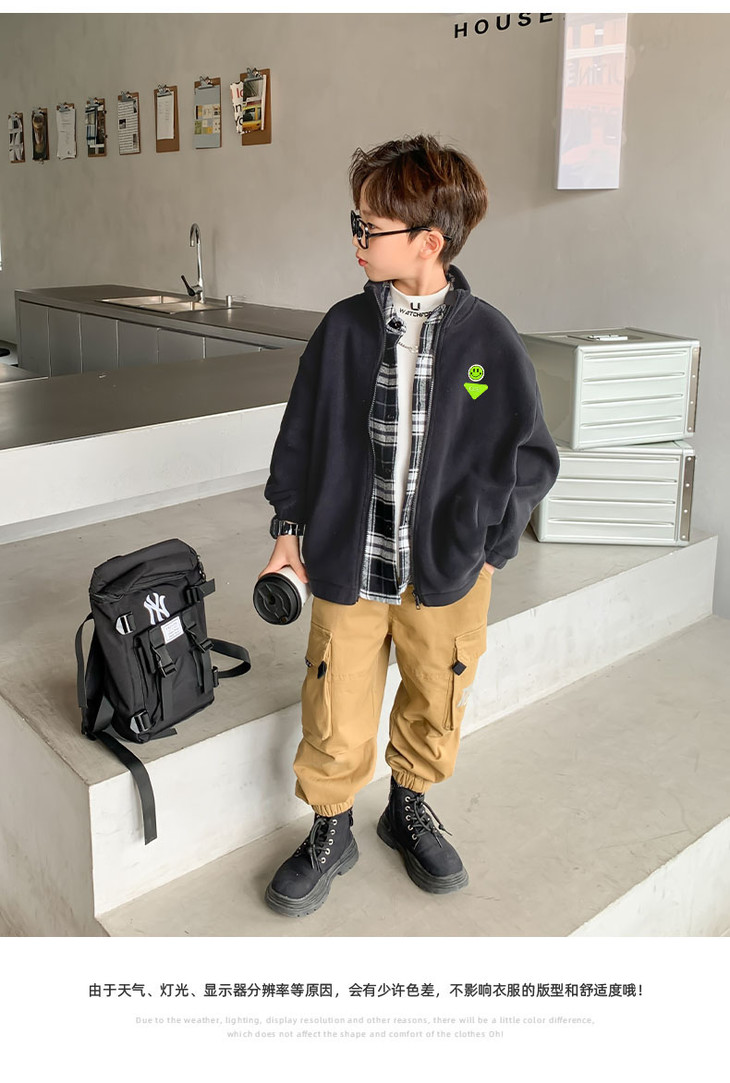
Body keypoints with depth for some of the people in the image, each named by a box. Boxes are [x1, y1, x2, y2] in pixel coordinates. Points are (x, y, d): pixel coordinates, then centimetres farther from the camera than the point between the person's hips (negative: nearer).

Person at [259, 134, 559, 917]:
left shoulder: (488, 339, -8)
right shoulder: (344, 329, -3)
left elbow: (531, 457, 0)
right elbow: (301, 434, 7)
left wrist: (488, 548, -4)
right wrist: (290, 526, 6)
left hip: (448, 572, 0)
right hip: (348, 566, 1)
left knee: (435, 708, 18)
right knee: (337, 723, 7)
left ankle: (409, 808, 45)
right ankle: (331, 831, 34)